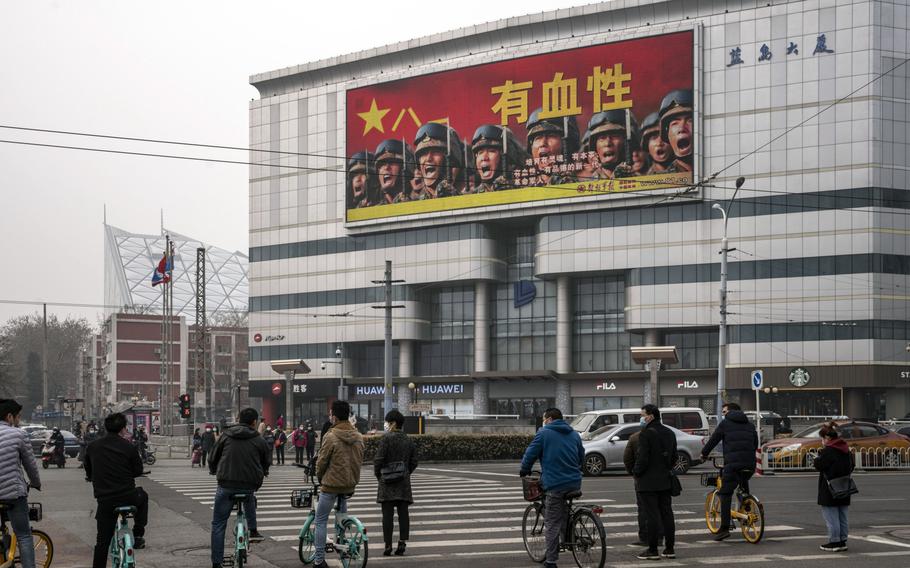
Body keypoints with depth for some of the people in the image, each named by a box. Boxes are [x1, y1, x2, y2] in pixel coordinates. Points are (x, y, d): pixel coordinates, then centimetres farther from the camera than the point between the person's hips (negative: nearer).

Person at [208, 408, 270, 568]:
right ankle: (253, 530, 32)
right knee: (249, 499, 40)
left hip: (226, 485, -1)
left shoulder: (226, 436, 5)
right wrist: (260, 474, 39)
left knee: (218, 524, 9)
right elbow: (266, 463, 16)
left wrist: (214, 471, 33)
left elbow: (213, 459, 12)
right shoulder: (259, 440, 4)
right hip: (250, 484, 1)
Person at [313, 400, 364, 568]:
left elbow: (321, 462, -10)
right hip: (350, 484, 6)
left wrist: (320, 478, 9)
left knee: (320, 521, 3)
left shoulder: (330, 437, -17)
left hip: (331, 484, -6)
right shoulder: (358, 437, 2)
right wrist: (353, 479, 17)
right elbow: (360, 460, 8)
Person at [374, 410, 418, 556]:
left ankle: (388, 545, -4)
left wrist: (378, 476, 2)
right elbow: (414, 462, 11)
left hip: (387, 483, -5)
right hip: (404, 483, 5)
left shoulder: (387, 439, -10)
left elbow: (378, 460, -12)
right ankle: (402, 542, 2)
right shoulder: (409, 441, 8)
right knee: (403, 512, 6)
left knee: (388, 514, -3)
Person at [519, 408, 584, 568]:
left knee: (552, 524, -2)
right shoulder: (574, 434, 15)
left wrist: (524, 470, 14)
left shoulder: (544, 433, -2)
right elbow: (581, 457, 23)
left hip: (554, 483, -5)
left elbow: (531, 454, -4)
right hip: (574, 483, 5)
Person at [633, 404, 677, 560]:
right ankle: (669, 549, 14)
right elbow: (674, 457, 15)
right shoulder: (669, 433, 10)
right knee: (667, 514, 10)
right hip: (665, 481, 8)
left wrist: (636, 473, -4)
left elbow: (642, 458, -19)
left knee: (652, 516, -5)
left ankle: (653, 550, -3)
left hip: (648, 482, -7)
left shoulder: (646, 434, -16)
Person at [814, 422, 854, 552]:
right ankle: (842, 542, 19)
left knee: (831, 517, -1)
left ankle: (834, 542, 2)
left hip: (830, 490, -8)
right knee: (842, 517, 14)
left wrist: (816, 460, 3)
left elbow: (819, 465, -16)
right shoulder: (845, 449, 9)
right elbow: (851, 465, 17)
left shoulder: (828, 451, -18)